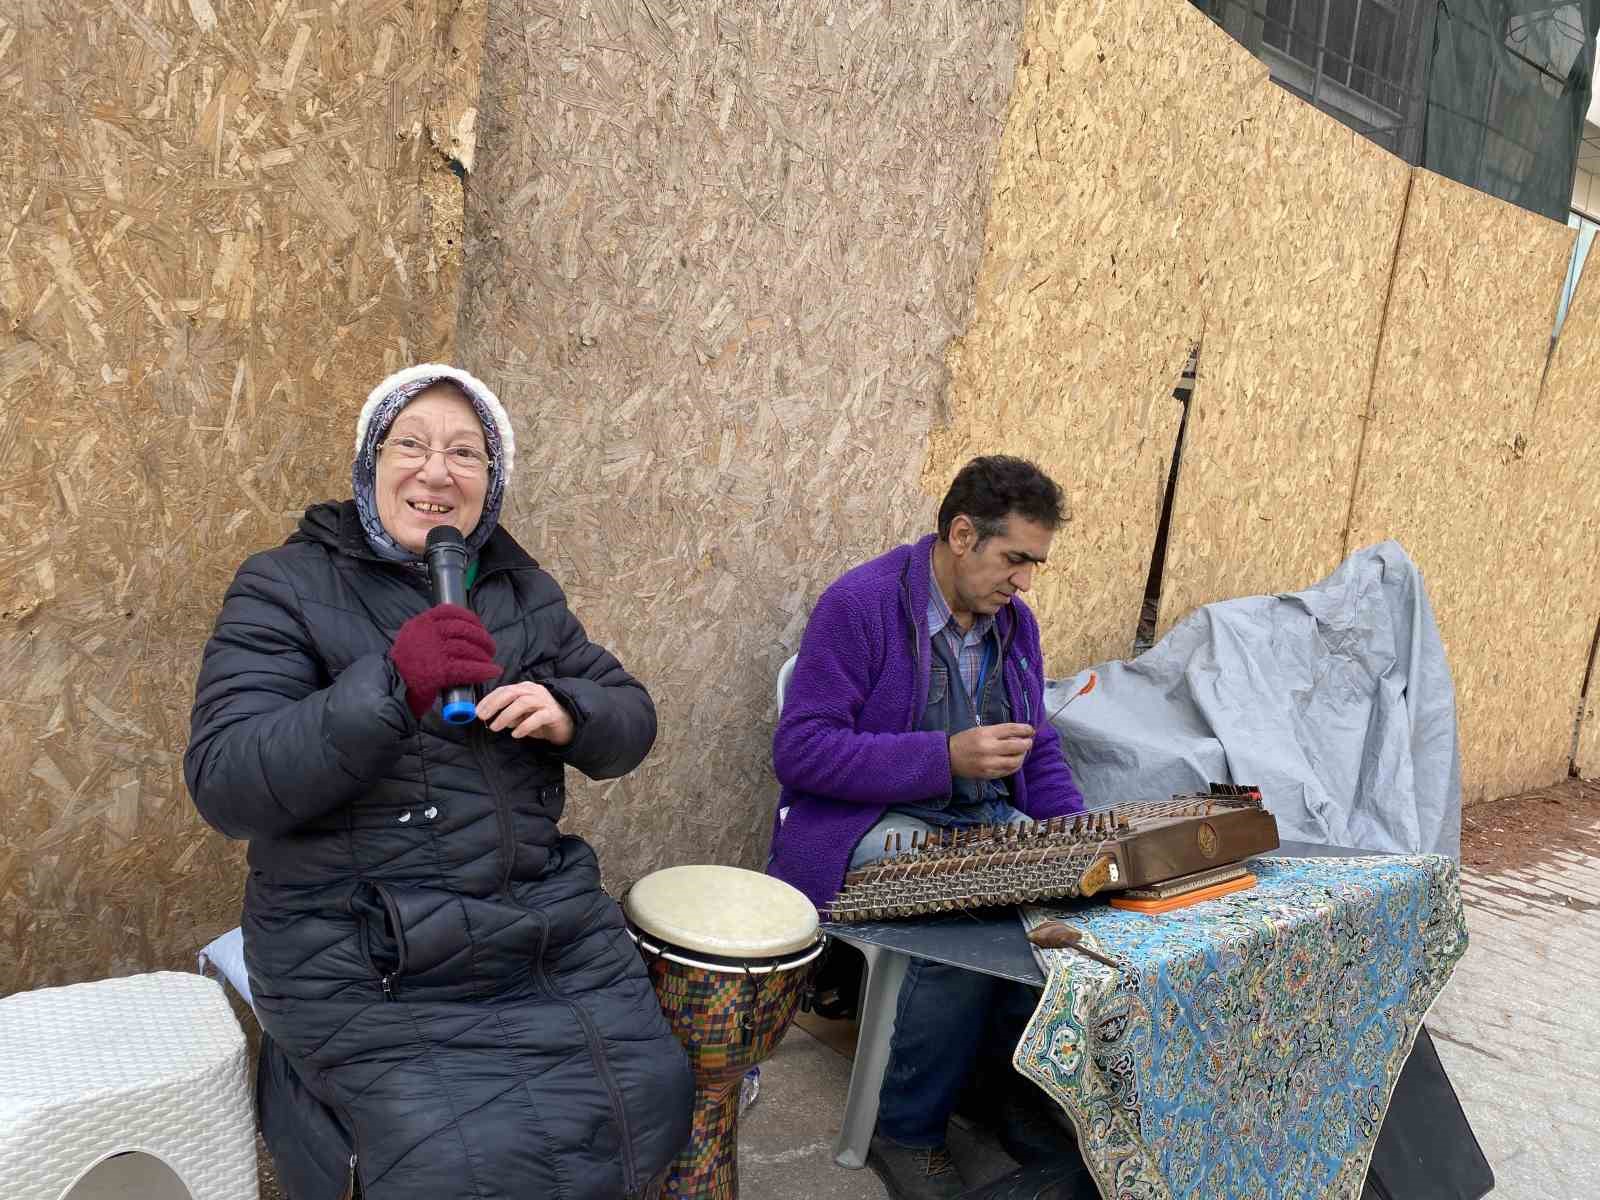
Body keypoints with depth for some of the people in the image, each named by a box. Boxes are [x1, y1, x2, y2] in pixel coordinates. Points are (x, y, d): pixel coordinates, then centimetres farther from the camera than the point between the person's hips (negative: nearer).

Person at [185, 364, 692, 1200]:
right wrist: (387, 690, -29)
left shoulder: (522, 588, 10)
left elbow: (629, 718, 10)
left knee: (646, 1099, -3)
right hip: (366, 959, -4)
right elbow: (224, 786, -15)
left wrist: (569, 713, -14)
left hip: (550, 922, 5)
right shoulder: (284, 589, -5)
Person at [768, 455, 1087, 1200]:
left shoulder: (1014, 621, 9)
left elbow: (1039, 753, 18)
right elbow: (799, 751, -19)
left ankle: (1036, 1086, 6)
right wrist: (948, 755, -25)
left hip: (991, 822, 7)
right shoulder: (860, 604, -14)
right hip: (873, 824, -6)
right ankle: (907, 1133, -9)